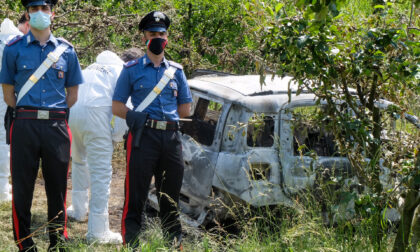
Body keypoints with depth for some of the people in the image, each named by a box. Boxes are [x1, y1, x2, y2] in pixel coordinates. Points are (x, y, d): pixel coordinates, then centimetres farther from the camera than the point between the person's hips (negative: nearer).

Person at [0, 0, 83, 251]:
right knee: (22, 187, 0)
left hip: (57, 125, 1)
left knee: (57, 187, 6)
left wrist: (58, 115, 6)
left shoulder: (66, 50, 10)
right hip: (25, 125, -1)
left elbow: (73, 91, 16)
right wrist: (25, 116, 2)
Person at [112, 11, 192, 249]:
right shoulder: (132, 69, 8)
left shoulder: (176, 71, 17)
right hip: (143, 136, -3)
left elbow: (185, 108, 18)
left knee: (171, 197, 9)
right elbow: (117, 106, 7)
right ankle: (131, 245, -4)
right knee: (136, 196, -6)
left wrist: (155, 114, 10)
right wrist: (136, 117, -9)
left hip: (171, 137, 3)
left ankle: (175, 243, 16)